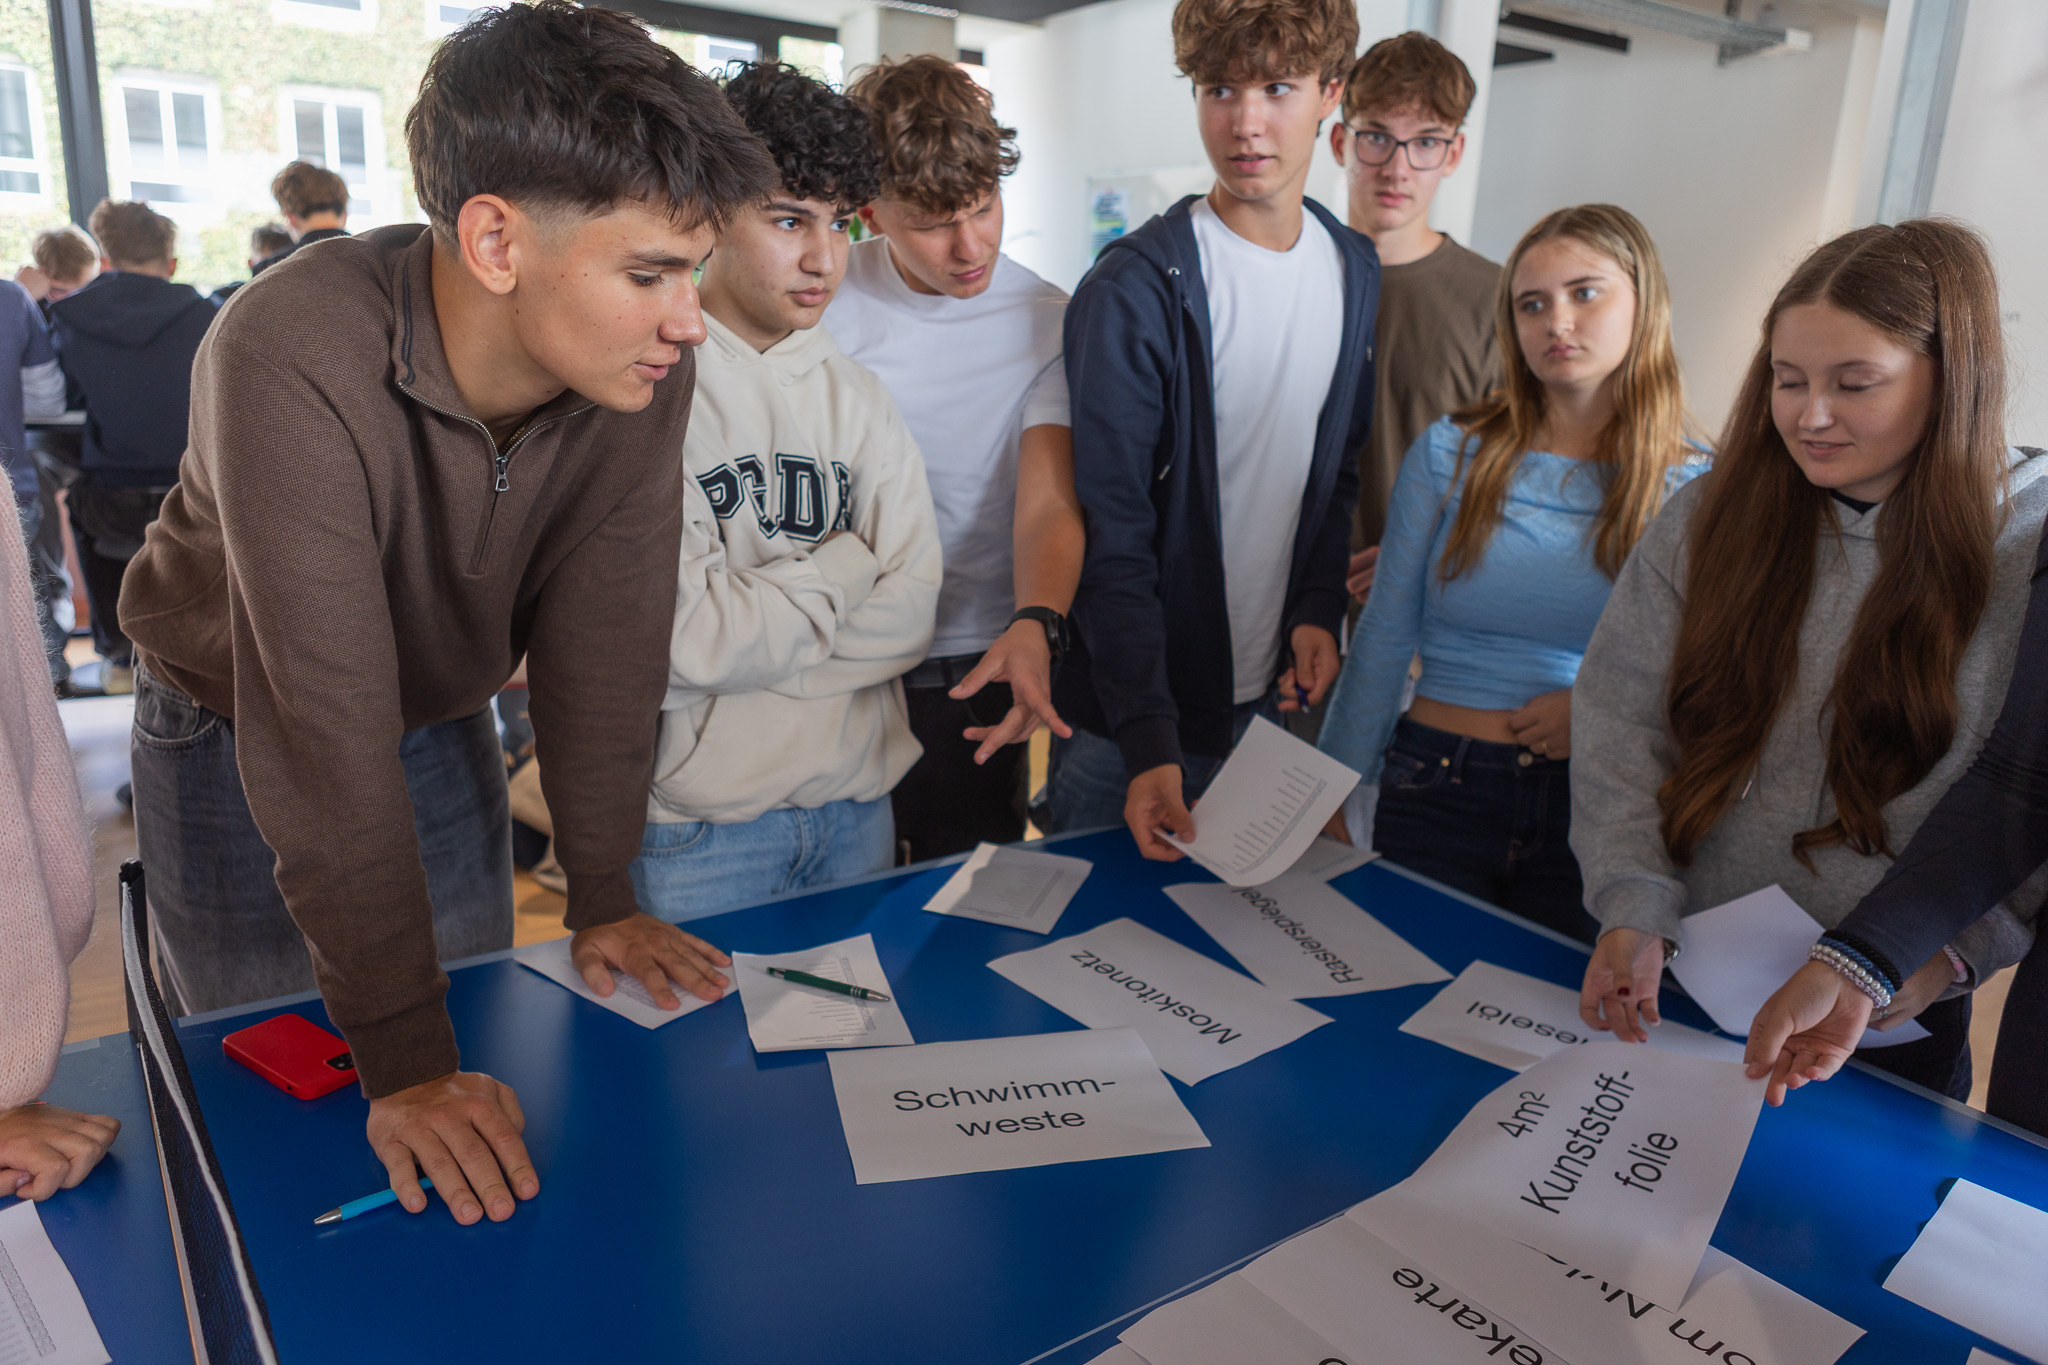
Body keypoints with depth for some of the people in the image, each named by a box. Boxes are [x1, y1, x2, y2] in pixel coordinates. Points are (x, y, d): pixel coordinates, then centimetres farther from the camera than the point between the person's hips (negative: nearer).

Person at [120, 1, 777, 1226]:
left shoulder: (643, 366, -23)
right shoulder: (295, 360, -37)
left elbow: (607, 632, -16)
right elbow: (324, 724, -38)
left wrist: (604, 897, -14)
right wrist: (403, 1057, -36)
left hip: (443, 725, 4)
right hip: (237, 743, -4)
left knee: (478, 1061, 16)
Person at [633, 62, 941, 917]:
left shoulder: (858, 399, 5)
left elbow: (909, 619, -4)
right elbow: (693, 643, -19)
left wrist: (748, 636, -14)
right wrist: (847, 564, -6)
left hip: (856, 806, 5)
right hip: (696, 827, -5)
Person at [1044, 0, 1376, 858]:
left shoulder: (1357, 272, 4)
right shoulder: (1135, 289, -15)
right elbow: (1111, 535, -17)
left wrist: (1320, 609, -2)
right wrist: (1148, 739, -24)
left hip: (1274, 694, 5)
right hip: (1126, 717, -5)